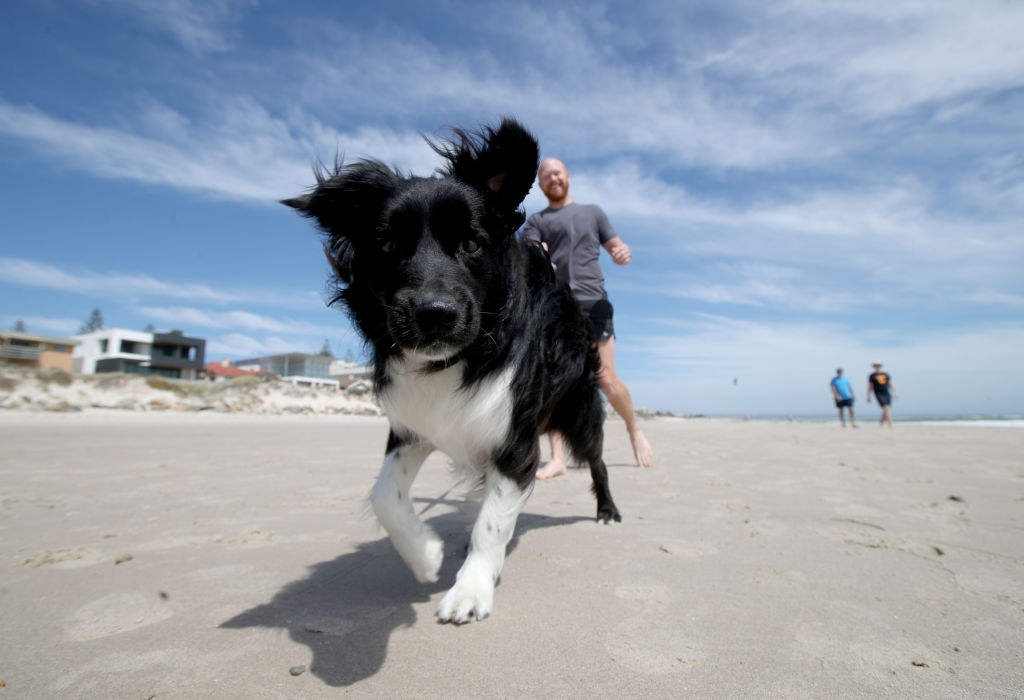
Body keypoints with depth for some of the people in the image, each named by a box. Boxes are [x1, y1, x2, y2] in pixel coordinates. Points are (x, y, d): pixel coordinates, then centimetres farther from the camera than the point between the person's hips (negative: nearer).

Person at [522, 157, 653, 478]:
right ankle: (557, 458, -5)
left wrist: (624, 252, -5)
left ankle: (635, 430, 21)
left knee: (606, 379, -5)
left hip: (592, 303, 0)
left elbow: (616, 246, 21)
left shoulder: (592, 211, 24)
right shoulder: (535, 222, 18)